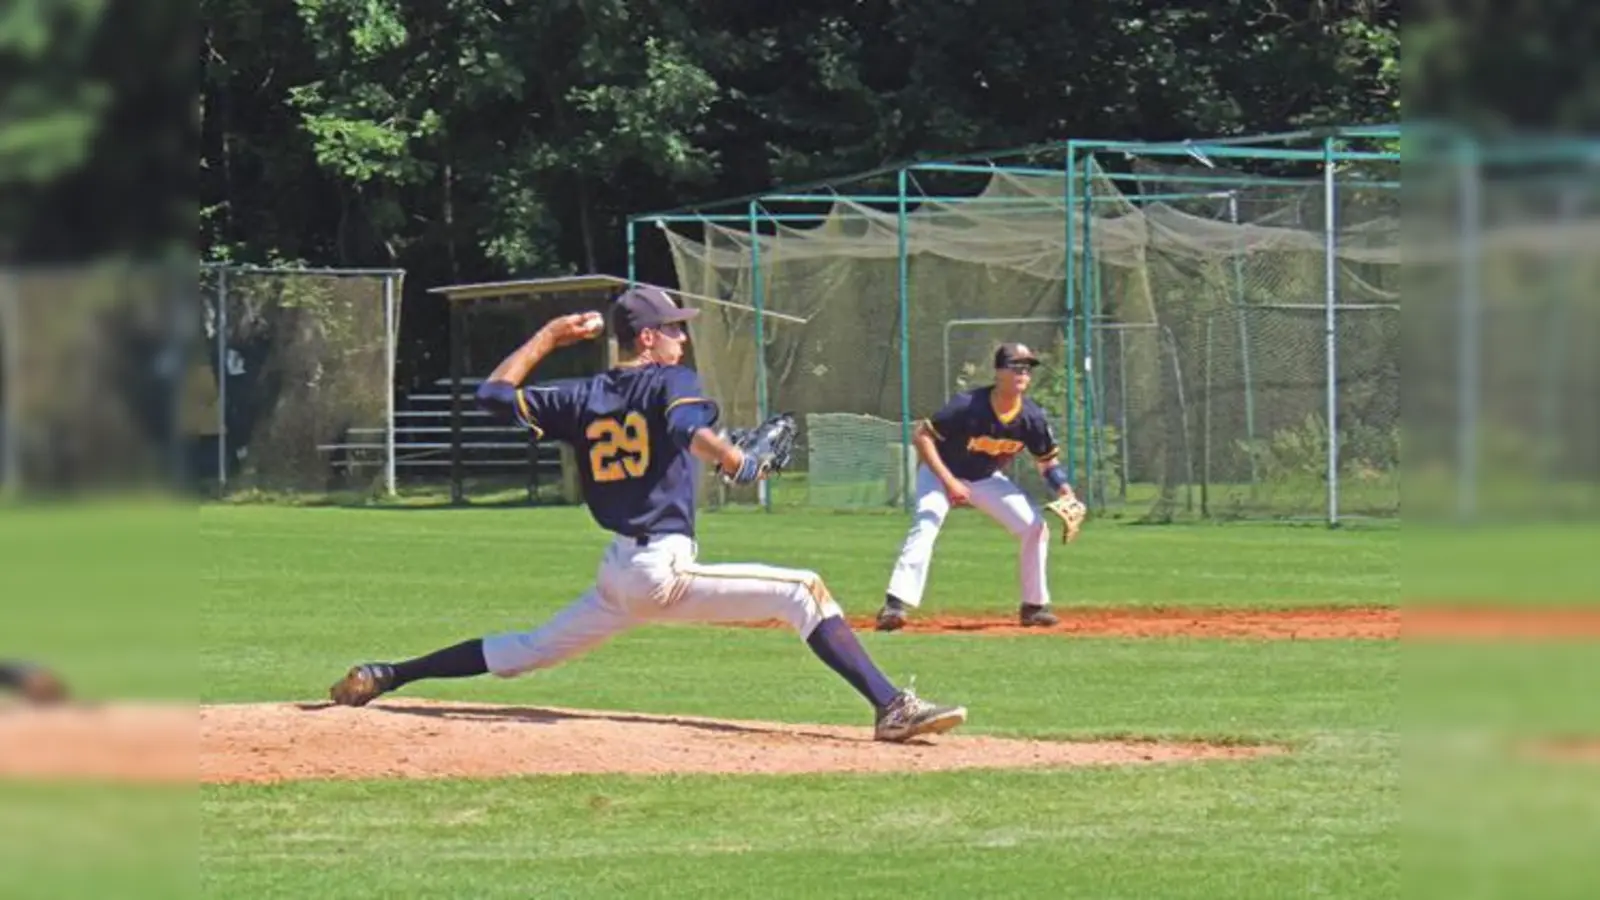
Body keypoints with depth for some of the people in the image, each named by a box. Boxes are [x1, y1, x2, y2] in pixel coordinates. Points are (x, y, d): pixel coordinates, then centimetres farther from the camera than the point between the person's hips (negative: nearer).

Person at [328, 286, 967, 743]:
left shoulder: (583, 397, 14)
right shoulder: (671, 381, -2)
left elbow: (493, 393, 22)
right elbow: (695, 432, -24)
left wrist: (550, 336, 30)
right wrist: (741, 467, -11)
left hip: (614, 575, 7)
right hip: (665, 570, -7)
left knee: (529, 651, 23)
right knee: (803, 591, -9)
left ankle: (384, 677, 20)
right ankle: (891, 708, -26)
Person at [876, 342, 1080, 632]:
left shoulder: (1031, 417, -18)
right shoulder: (967, 406, -32)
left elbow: (1047, 461, -2)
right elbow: (921, 436, -28)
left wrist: (1065, 492, -22)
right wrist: (949, 482, -33)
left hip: (987, 478, 5)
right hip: (941, 472, -5)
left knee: (1035, 526, -4)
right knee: (926, 524, -29)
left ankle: (1034, 606, 11)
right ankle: (896, 605, -37)